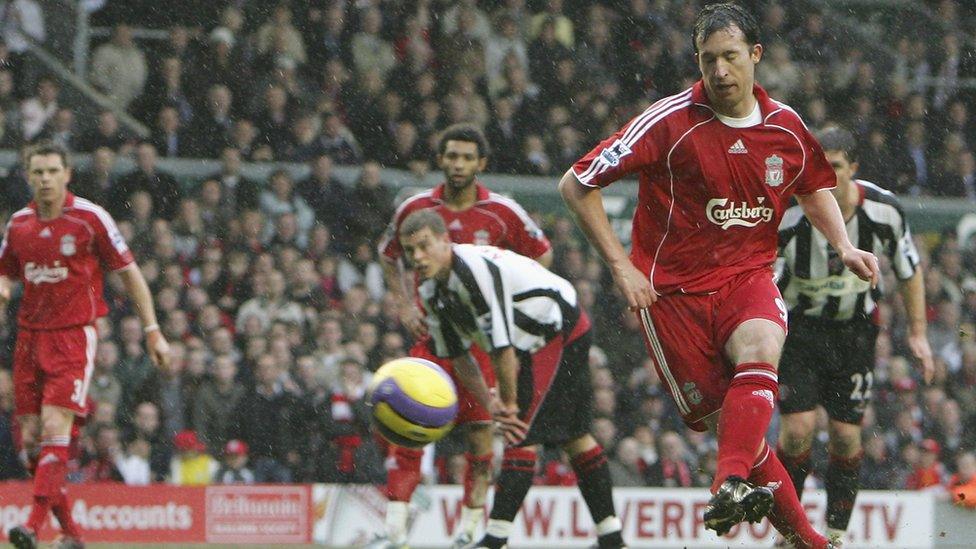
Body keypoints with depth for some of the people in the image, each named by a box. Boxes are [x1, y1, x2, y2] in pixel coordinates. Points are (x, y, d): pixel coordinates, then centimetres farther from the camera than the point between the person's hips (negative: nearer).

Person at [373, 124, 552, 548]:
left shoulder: (503, 213, -3)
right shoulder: (416, 208, 1)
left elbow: (542, 256, 11)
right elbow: (389, 255, 18)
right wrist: (404, 305, 6)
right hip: (432, 332, 1)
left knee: (480, 430, -3)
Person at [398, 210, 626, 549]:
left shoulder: (477, 270, -30)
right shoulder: (430, 291, 0)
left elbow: (501, 347, -28)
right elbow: (458, 355, 5)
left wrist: (508, 402, -15)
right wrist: (491, 405, -5)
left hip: (561, 328, -11)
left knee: (523, 433, -17)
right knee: (573, 435, 15)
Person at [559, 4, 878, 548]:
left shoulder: (786, 126, 3)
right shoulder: (671, 122, -11)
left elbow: (816, 187, 26)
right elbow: (577, 184, -7)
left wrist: (844, 247, 9)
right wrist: (621, 264, -11)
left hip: (747, 278, 2)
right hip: (673, 288, -2)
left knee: (759, 349, -32)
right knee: (721, 419, -7)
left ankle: (733, 487, -45)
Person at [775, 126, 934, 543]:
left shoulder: (883, 210, -14)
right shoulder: (786, 213, -24)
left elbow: (909, 270, 4)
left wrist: (918, 333, 3)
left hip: (854, 328, 2)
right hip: (797, 327, -2)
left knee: (846, 434, -2)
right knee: (798, 426, -15)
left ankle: (837, 532, 15)